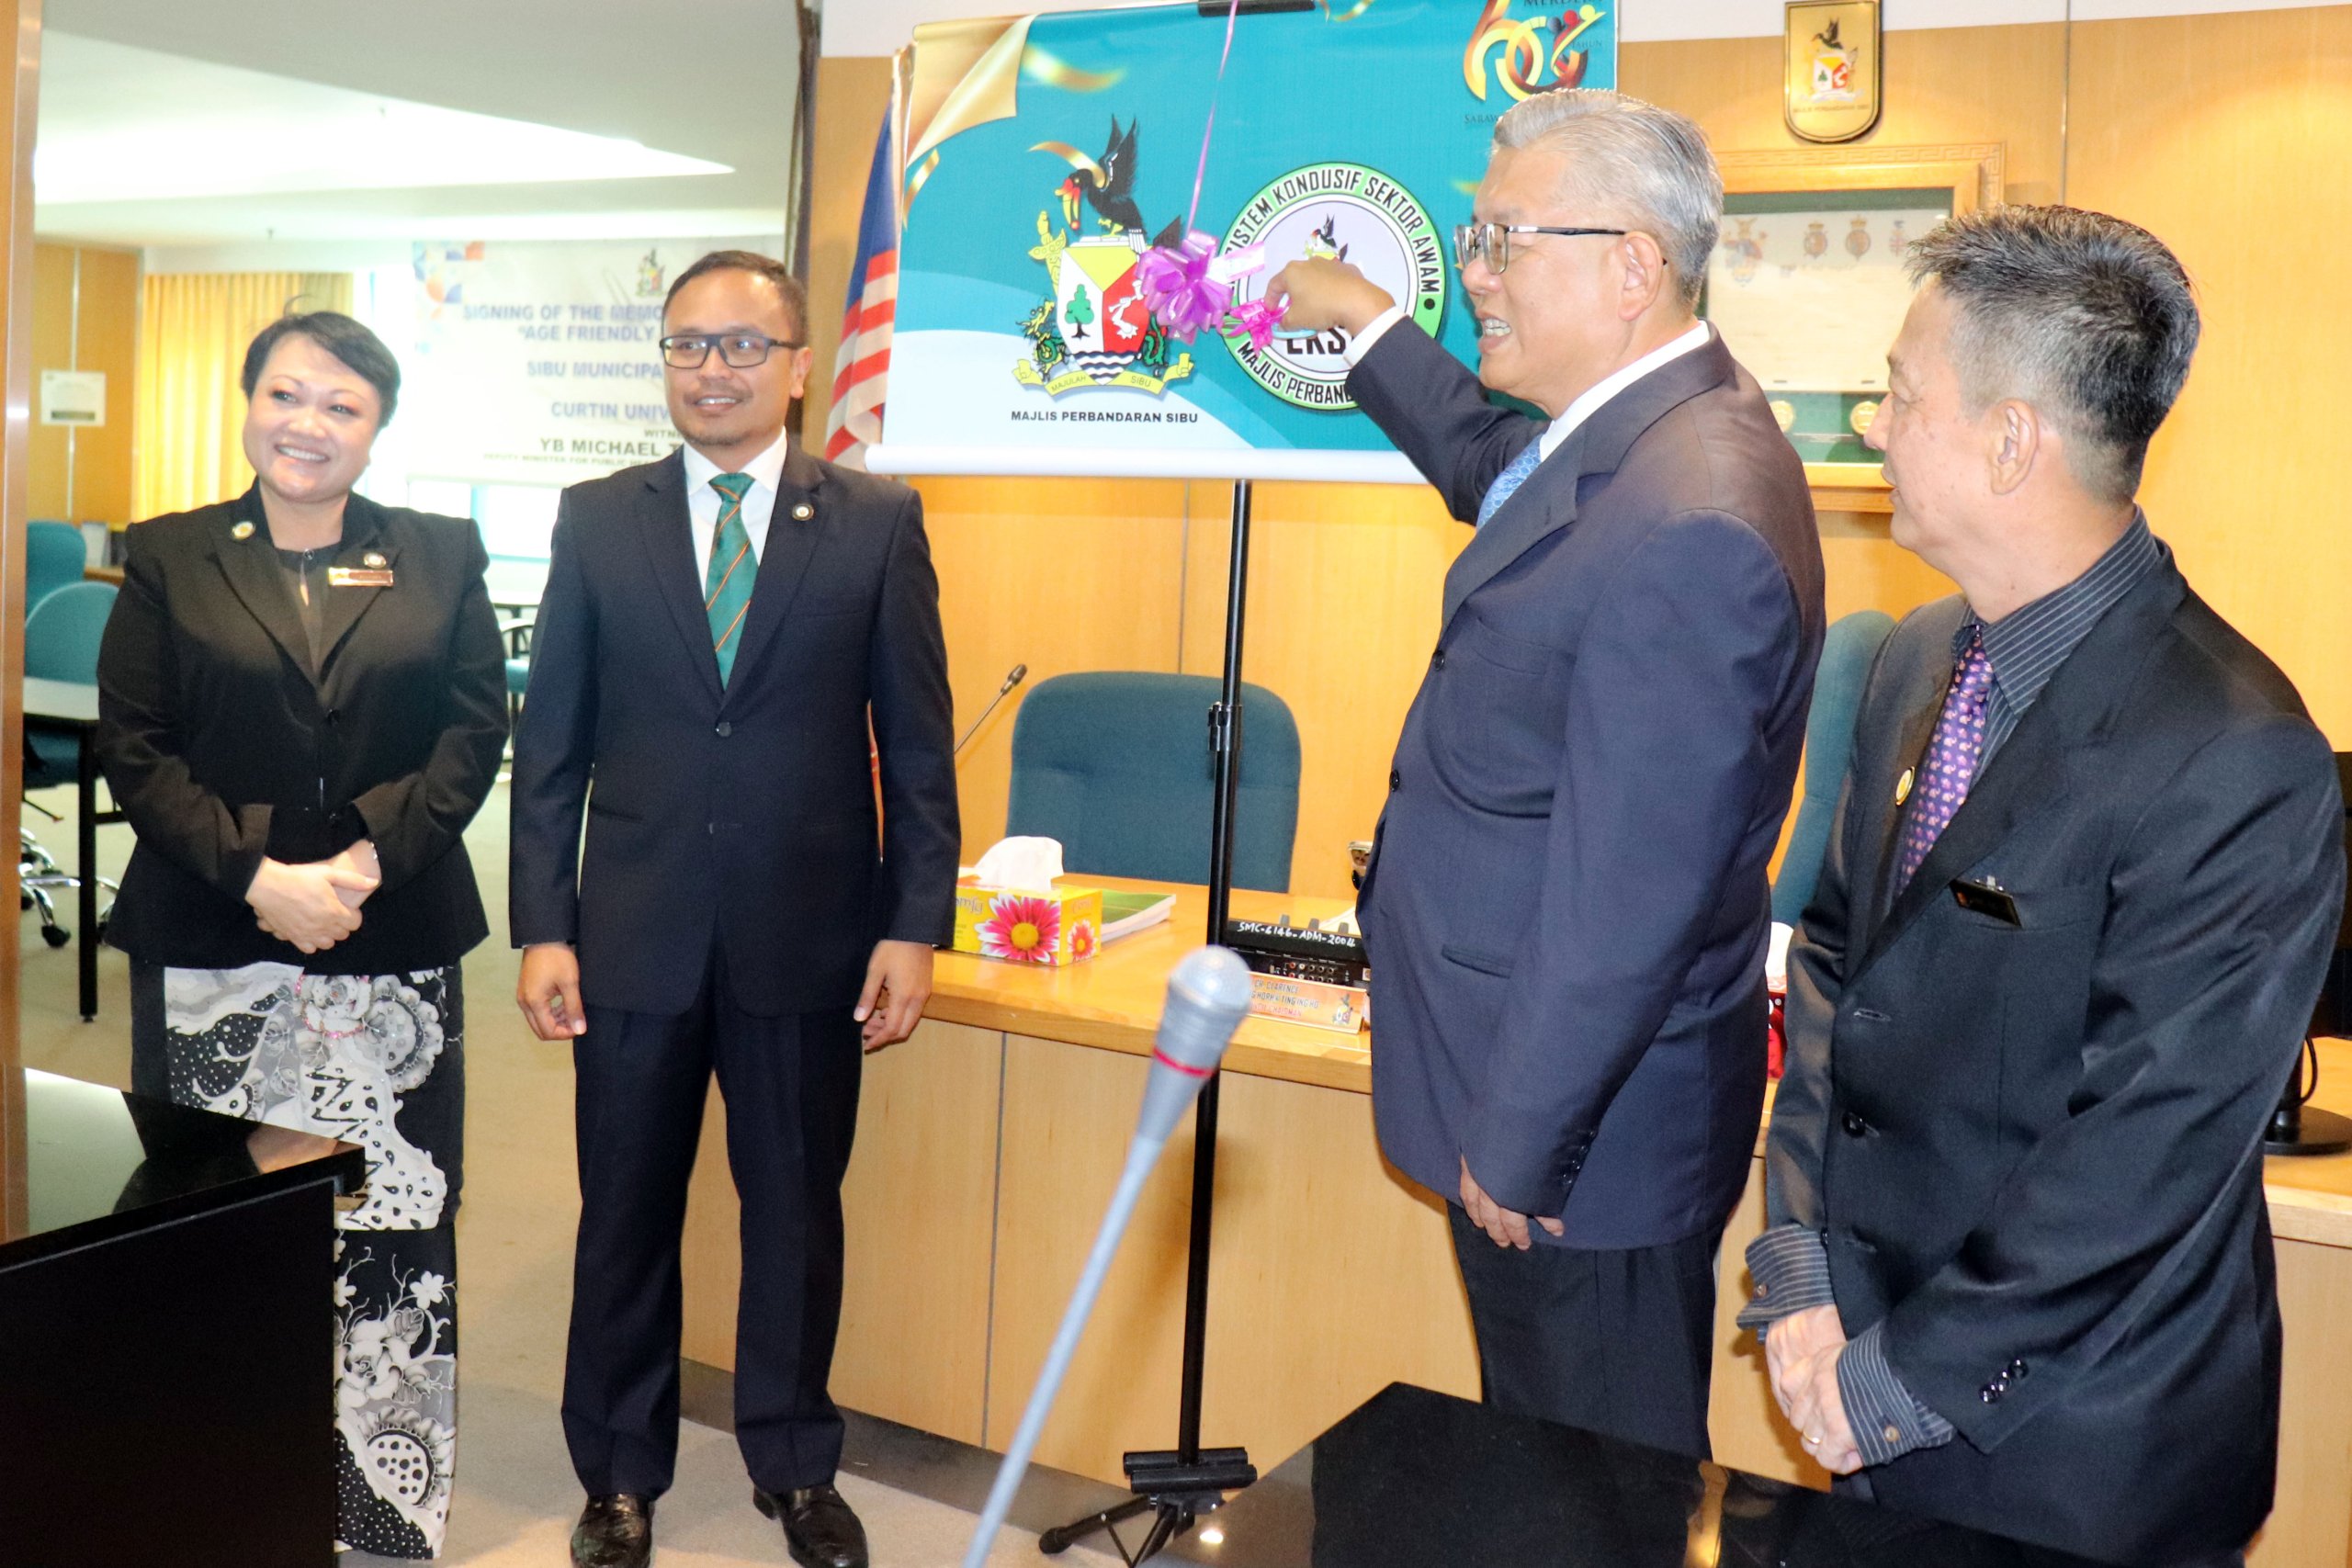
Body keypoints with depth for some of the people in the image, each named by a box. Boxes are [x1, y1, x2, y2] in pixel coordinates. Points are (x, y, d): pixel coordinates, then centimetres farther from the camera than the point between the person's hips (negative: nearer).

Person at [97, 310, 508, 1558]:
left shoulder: (440, 559, 8)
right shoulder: (169, 560, 7)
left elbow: (475, 731, 2)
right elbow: (132, 749, 1)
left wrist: (367, 856, -12)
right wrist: (256, 877, -12)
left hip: (393, 948, 0)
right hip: (211, 951, 0)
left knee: (391, 1224, 1)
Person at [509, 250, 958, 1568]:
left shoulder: (878, 522, 0)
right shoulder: (597, 521, 4)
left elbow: (918, 742, 0)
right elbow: (551, 744, 4)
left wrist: (915, 926, -5)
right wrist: (543, 929, -1)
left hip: (809, 939, -1)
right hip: (636, 937, 1)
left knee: (799, 1210, 13)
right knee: (627, 1215, 12)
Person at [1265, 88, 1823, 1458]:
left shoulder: (1689, 528, -29)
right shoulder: (1645, 432, 3)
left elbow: (1625, 899, -28)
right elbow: (1499, 472, 29)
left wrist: (1518, 1148, -19)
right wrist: (1369, 324, 30)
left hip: (1585, 1135, -10)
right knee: (1544, 1462, 25)